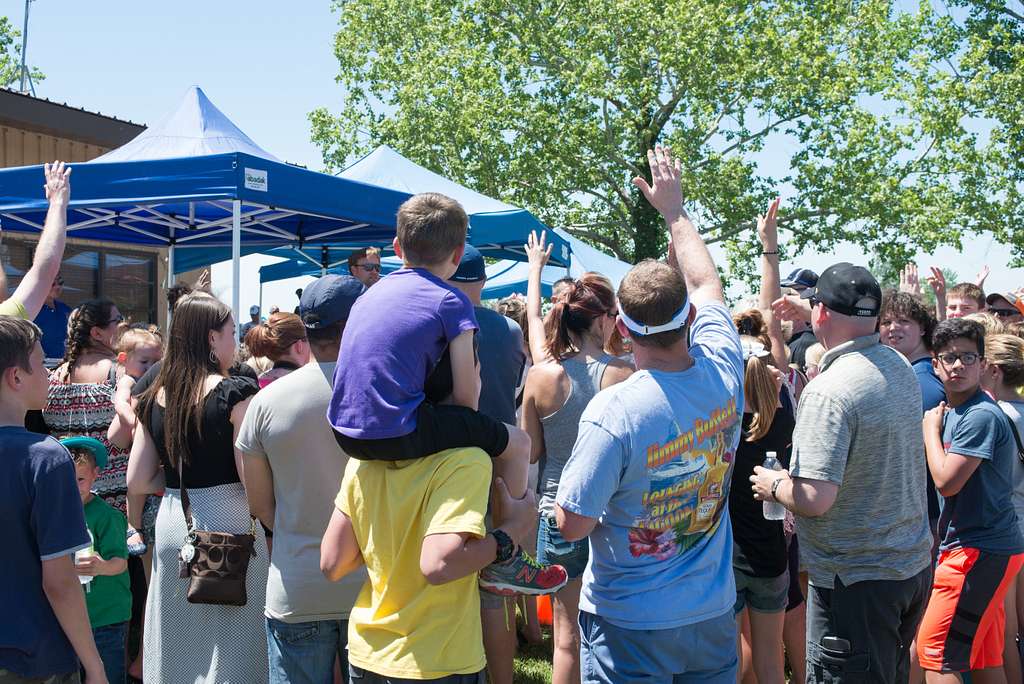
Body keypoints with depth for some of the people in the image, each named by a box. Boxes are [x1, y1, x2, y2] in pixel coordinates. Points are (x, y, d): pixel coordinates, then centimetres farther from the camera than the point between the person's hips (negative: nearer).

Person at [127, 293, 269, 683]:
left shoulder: (154, 399, 5)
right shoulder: (235, 393, -11)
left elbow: (137, 482, 7)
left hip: (172, 522, 5)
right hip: (228, 526, -5)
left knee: (178, 645, 16)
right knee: (226, 645, 5)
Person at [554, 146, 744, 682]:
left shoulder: (612, 412, -26)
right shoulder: (723, 377, -10)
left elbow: (571, 525, -18)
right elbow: (706, 283, 8)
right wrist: (674, 210, 20)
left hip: (630, 625, -5)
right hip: (713, 617, 5)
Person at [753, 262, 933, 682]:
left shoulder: (828, 391, -25)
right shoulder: (901, 368, 2)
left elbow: (814, 499, -28)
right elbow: (860, 333, 29)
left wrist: (775, 486, -9)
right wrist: (808, 312, 36)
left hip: (856, 580, -8)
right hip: (914, 565, 8)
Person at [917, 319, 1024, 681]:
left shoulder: (982, 416, -18)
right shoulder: (951, 410, 11)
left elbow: (946, 482, -20)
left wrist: (931, 429, -10)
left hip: (980, 551, -10)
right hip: (984, 546, 10)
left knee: (934, 651, -8)